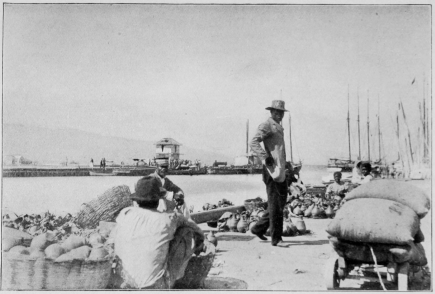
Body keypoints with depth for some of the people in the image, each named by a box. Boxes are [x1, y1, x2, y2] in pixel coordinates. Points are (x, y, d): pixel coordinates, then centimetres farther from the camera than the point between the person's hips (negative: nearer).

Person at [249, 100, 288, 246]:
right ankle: (276, 238, 0)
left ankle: (259, 228, 23)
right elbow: (253, 142, -20)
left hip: (281, 170, 10)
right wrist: (265, 156, -31)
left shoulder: (279, 127, 21)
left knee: (281, 201, 14)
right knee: (274, 204, -6)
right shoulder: (266, 126, -8)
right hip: (272, 169, -10)